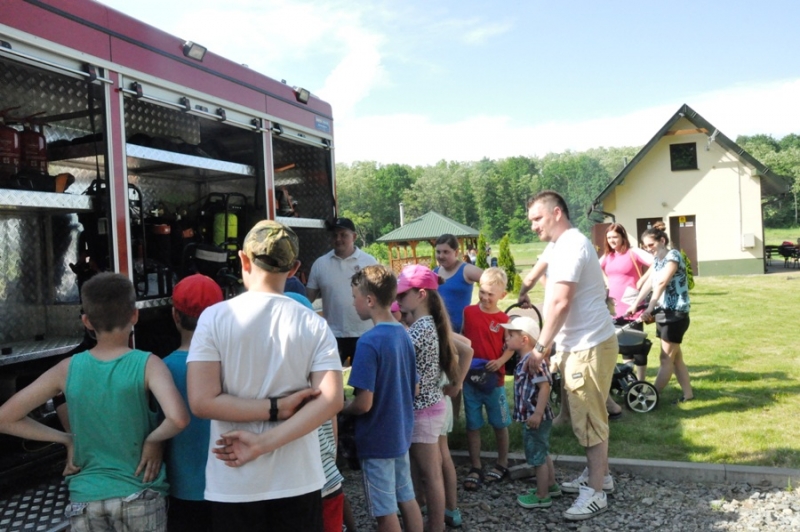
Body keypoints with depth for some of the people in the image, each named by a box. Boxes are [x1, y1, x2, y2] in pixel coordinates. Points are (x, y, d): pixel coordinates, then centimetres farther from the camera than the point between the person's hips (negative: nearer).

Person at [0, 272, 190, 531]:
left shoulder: (67, 369, -4)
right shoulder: (147, 364, -13)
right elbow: (178, 419, -29)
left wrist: (66, 439, 3)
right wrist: (153, 440, -10)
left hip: (85, 501, 2)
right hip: (139, 497, -2)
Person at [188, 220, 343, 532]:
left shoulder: (215, 317, -8)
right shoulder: (314, 325, -4)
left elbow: (202, 402, -14)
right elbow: (331, 400, -14)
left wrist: (275, 409, -10)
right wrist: (264, 443, -14)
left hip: (235, 486, -1)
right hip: (298, 482, 1)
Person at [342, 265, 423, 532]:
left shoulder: (369, 342, -23)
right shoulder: (404, 334, 1)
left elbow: (364, 403, -24)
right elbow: (414, 389, 10)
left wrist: (342, 407, -5)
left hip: (377, 439, -7)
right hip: (401, 433, 8)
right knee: (407, 499, 20)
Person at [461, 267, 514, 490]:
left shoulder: (503, 319, -7)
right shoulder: (468, 312, -2)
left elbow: (510, 347, -2)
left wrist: (500, 361, -18)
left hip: (494, 379, -1)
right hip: (470, 376, 2)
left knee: (500, 423, 13)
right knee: (472, 425, 8)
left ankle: (502, 464, 31)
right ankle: (475, 468, 20)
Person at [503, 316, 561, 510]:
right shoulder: (524, 360, 9)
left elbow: (545, 386, -27)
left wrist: (537, 414, -29)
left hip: (536, 419, -10)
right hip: (534, 417, 10)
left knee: (538, 457, 2)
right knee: (542, 454, 23)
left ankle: (542, 496, 15)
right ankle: (551, 486, 38)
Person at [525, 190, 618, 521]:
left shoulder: (571, 245, -17)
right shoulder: (559, 246, 15)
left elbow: (560, 302, -23)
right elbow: (555, 300, 18)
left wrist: (540, 348, -18)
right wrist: (550, 343, 15)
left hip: (589, 346, -10)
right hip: (578, 344, 10)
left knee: (589, 419, -3)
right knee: (588, 416, 18)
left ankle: (595, 493, 7)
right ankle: (598, 475, 31)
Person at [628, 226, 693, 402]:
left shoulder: (673, 255, -15)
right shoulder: (657, 259, 12)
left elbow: (662, 283, -25)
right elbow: (649, 282, 11)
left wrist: (649, 308, -32)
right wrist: (635, 304, 5)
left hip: (676, 313, -9)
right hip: (663, 312, 9)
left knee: (666, 359, -3)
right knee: (675, 356, 13)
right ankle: (688, 393, 21)